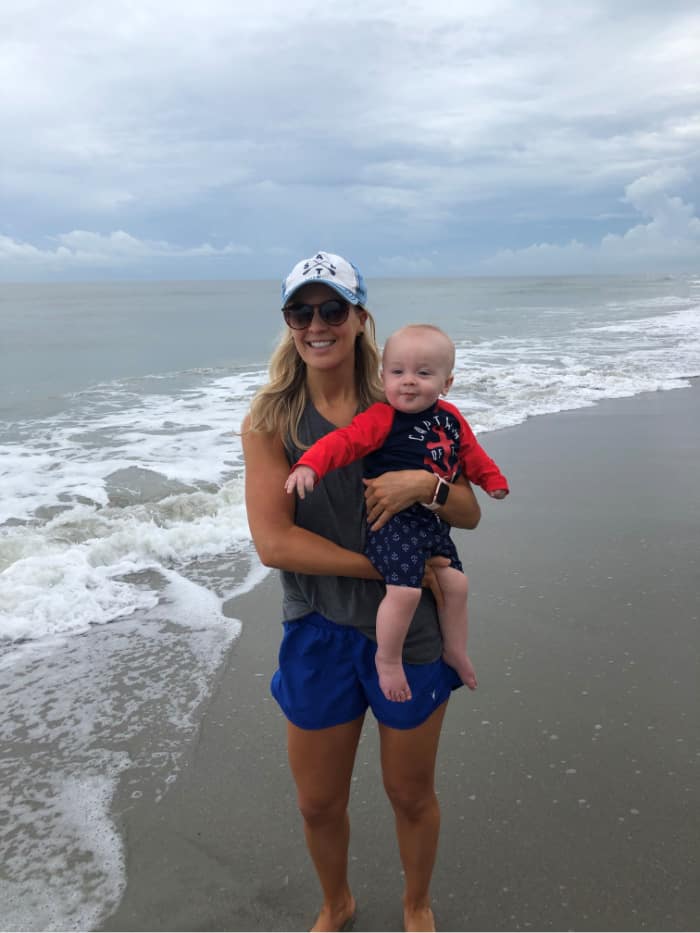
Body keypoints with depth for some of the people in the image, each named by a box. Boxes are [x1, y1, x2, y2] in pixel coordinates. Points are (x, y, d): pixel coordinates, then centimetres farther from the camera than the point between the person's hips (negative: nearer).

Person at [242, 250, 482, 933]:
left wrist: (425, 482, -23)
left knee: (411, 794, 18)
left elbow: (470, 514, -1)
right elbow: (273, 542, -16)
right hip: (318, 633, 0)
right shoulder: (270, 419, -7)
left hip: (409, 631, 1)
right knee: (318, 805, 17)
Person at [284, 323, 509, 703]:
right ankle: (387, 659, 5)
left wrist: (493, 480, 28)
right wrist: (309, 465, -40)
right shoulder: (381, 418, -14)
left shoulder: (451, 419, 6)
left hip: (435, 522, 7)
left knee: (455, 582, 11)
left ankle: (455, 651, 35)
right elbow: (344, 440, -25)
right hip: (393, 523, -7)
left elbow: (470, 452, 22)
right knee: (405, 591, -20)